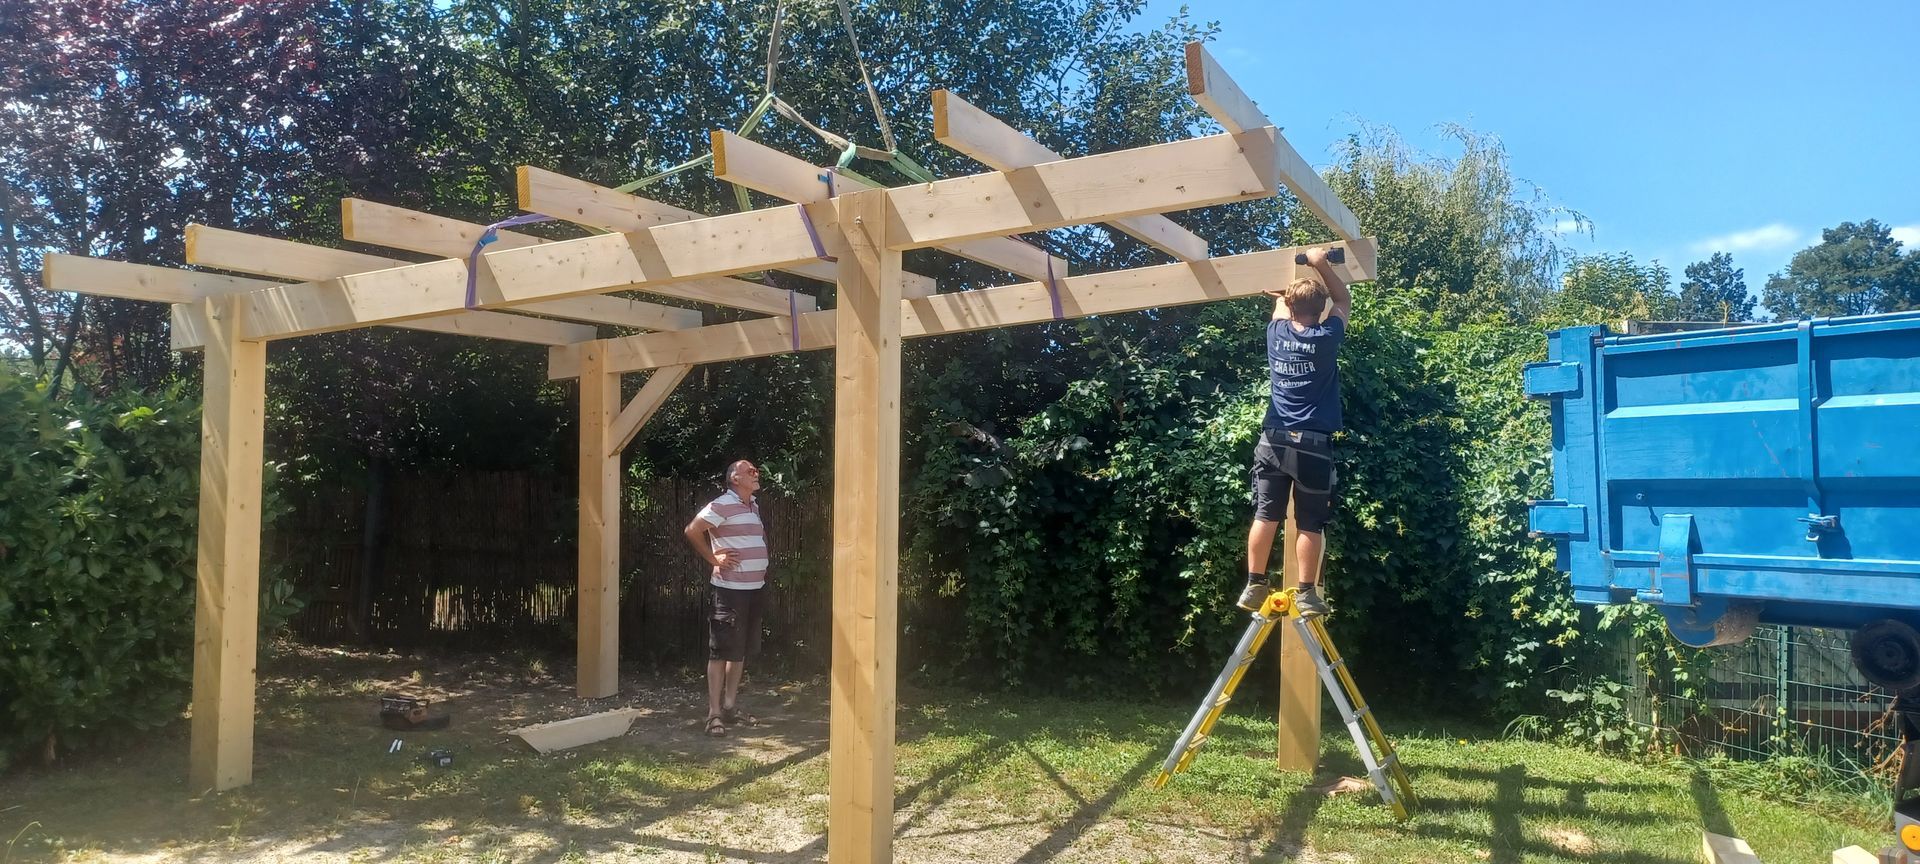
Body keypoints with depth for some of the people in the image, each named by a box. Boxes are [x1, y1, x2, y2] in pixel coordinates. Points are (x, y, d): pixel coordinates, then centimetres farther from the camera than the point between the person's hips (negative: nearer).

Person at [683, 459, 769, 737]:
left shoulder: (754, 506, 15)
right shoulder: (722, 505, -12)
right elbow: (692, 531, -19)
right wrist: (714, 558, -14)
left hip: (755, 589, 8)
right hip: (730, 589, -8)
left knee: (741, 651, 13)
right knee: (722, 651, -5)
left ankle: (730, 706, 22)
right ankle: (714, 714, -1)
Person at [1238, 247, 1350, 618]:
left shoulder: (1277, 334, 5)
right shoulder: (1326, 338, -4)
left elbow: (1280, 300, 28)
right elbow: (1344, 302, 15)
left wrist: (1290, 290, 41)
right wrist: (1322, 264, 16)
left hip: (1273, 441, 4)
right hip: (1313, 445, -3)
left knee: (1265, 517, 4)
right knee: (1311, 525, 2)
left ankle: (1254, 586, 6)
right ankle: (1306, 593, 4)